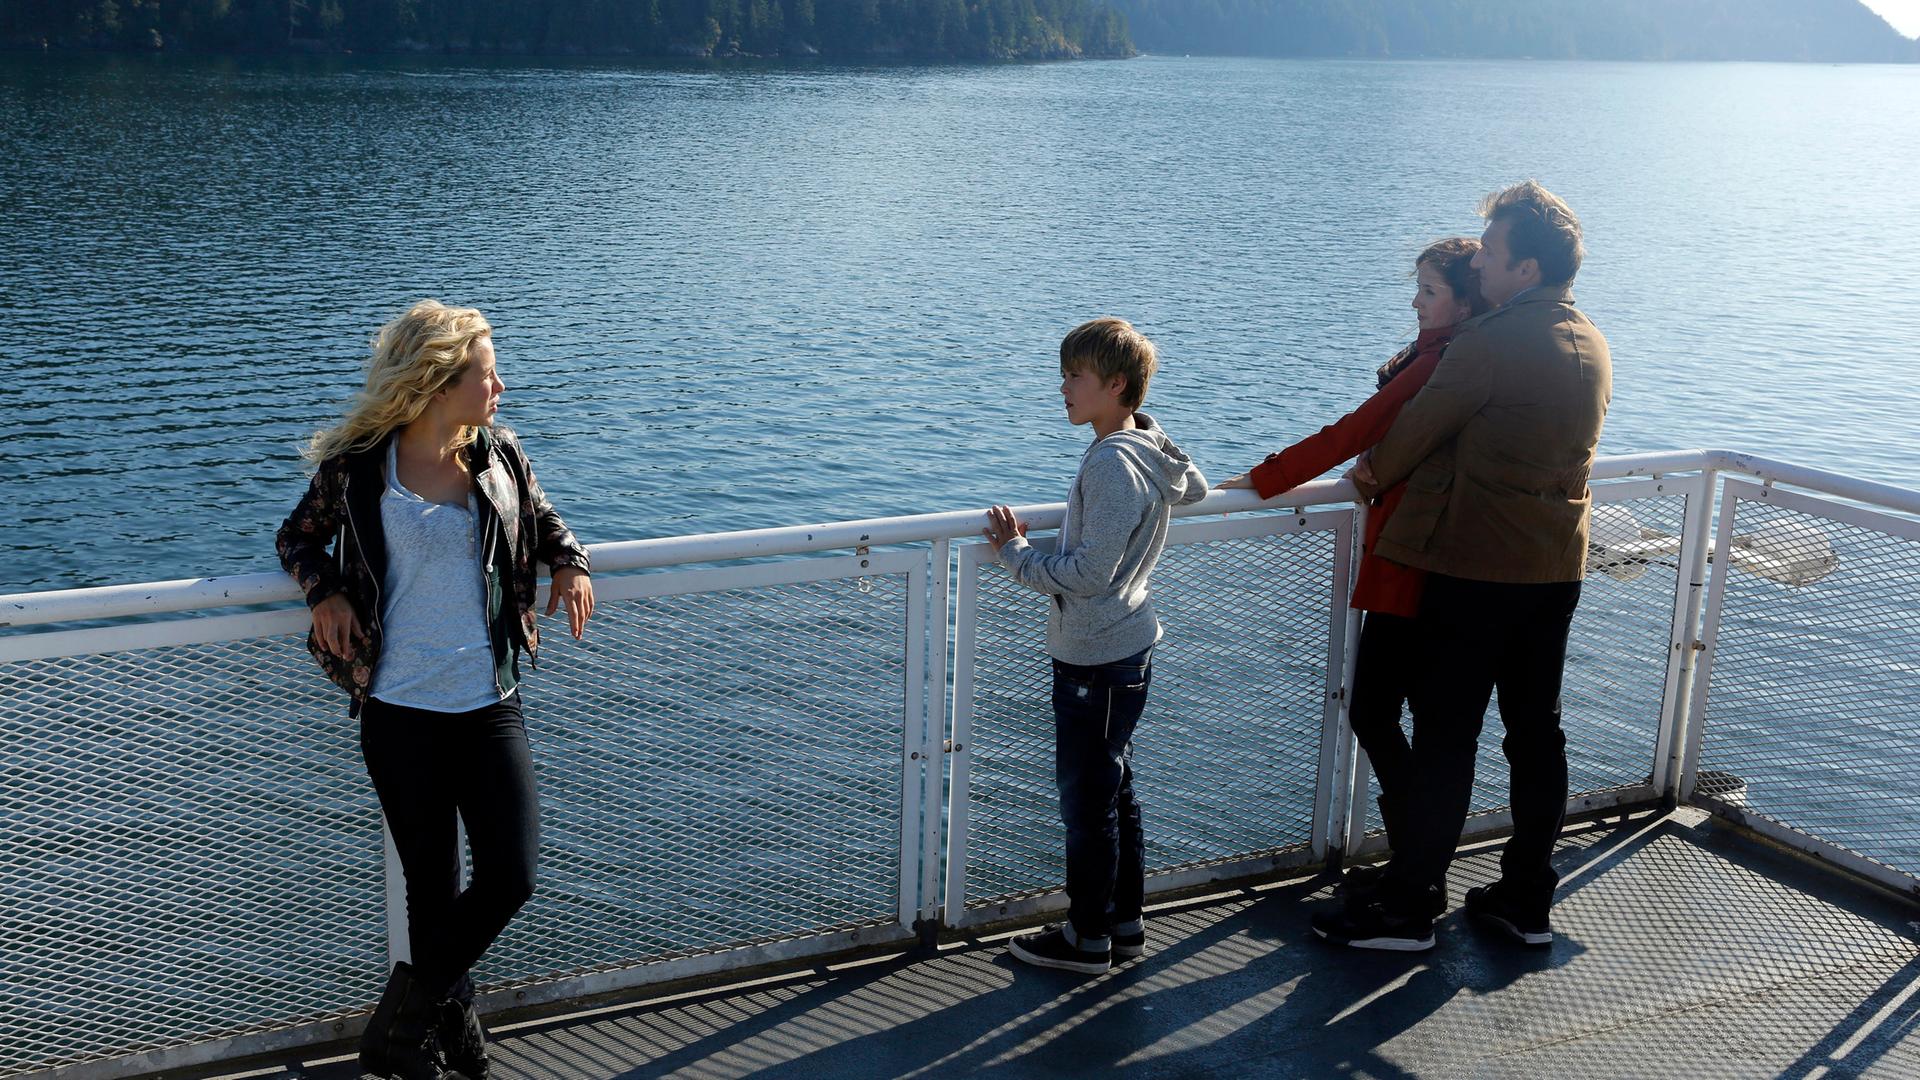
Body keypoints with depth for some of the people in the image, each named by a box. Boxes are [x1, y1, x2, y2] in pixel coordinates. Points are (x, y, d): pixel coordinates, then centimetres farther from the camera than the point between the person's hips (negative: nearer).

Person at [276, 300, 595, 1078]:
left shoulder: (499, 456, 4)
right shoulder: (357, 468, -5)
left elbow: (546, 523, 21)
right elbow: (297, 539, 11)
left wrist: (570, 565, 1)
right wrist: (324, 593, -8)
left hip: (491, 706, 3)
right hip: (401, 713, -3)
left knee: (510, 878, -3)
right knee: (432, 888, 6)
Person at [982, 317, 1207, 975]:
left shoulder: (1112, 464, -24)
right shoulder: (1150, 449, 6)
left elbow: (1088, 572, -26)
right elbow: (1194, 488, 27)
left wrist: (1016, 553, -14)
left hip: (1096, 662, -10)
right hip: (1125, 650, 10)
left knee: (1086, 798, 3)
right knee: (1113, 790, 18)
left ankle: (1088, 938, 15)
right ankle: (1125, 922, 29)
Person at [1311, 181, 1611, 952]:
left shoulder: (1491, 344, -18)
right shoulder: (1590, 346, 9)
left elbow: (1417, 428, -7)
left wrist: (1374, 474, 14)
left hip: (1476, 569, -8)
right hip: (1557, 569, 8)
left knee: (1445, 737, -1)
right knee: (1536, 731, 13)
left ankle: (1408, 907, 7)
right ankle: (1526, 900, 22)